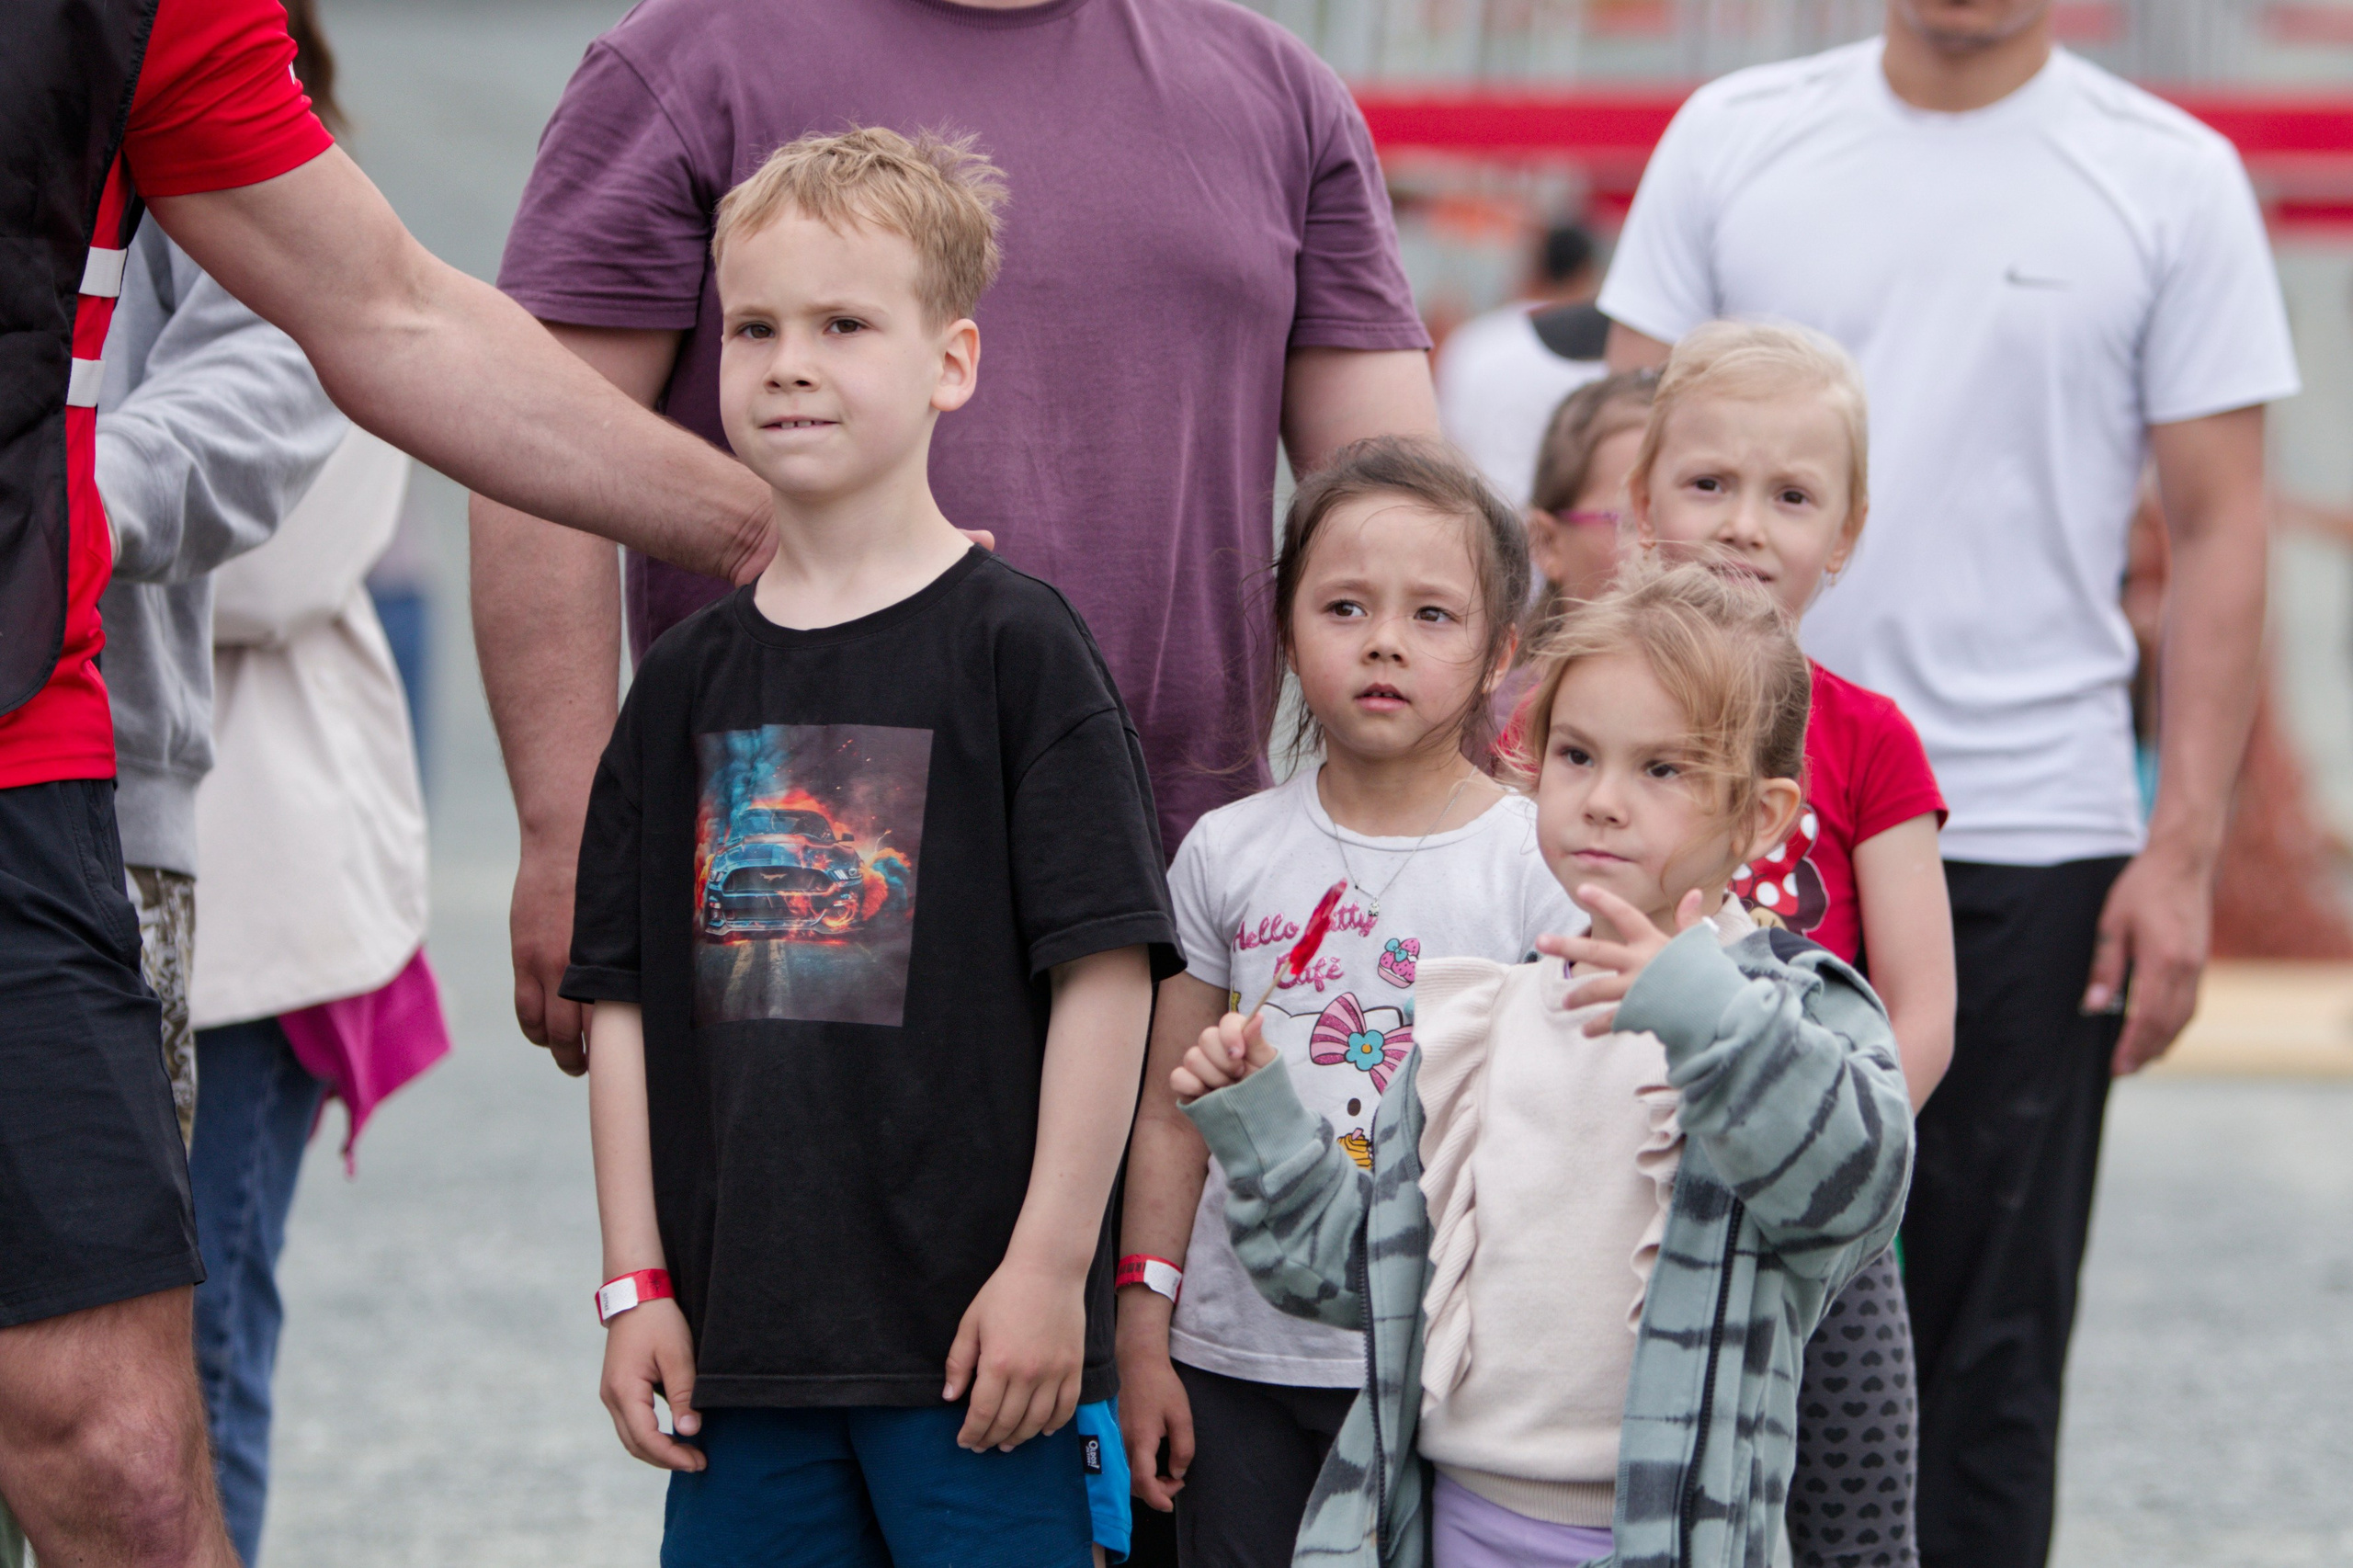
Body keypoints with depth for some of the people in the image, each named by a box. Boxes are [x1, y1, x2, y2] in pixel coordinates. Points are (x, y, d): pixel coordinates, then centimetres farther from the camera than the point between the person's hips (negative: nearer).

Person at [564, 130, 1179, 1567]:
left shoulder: (1015, 647, -5)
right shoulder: (690, 681, 9)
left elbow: (1106, 974, -8)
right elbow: (626, 1000, 11)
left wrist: (1047, 1268, -11)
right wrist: (638, 1282, 5)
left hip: (976, 1338, -5)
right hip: (744, 1333, 5)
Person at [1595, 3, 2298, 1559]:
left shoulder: (2171, 179, 1)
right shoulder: (1733, 139, 5)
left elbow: (2219, 534, 1)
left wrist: (2185, 851, -6)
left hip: (2030, 843, -1)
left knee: (1987, 1340, 4)